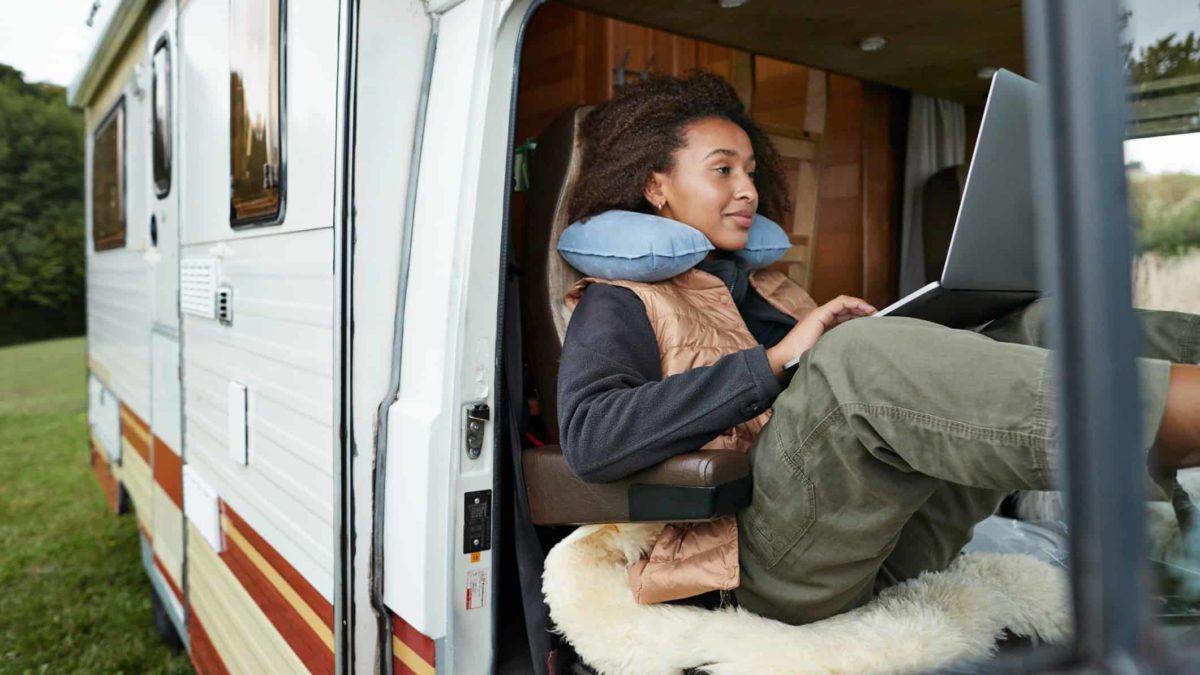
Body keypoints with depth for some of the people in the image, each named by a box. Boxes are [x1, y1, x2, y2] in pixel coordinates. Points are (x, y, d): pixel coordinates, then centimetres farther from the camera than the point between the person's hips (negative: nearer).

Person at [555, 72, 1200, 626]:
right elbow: (588, 438, -15)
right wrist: (775, 361, -18)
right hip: (776, 565, -7)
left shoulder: (767, 288, 29)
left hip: (888, 541, 7)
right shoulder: (619, 304, 6)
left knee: (1043, 326, -5)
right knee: (859, 356, -33)